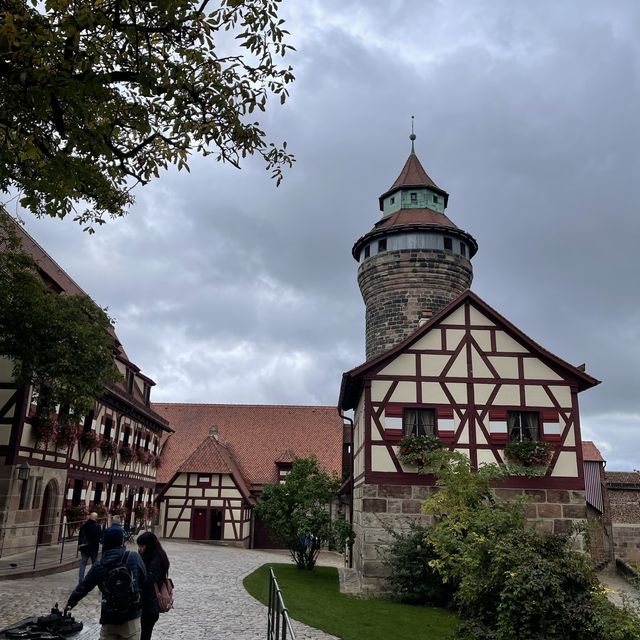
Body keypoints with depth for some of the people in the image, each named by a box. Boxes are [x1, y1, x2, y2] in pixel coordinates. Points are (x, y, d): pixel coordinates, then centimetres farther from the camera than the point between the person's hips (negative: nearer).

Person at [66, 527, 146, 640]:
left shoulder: (99, 566, -3)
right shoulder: (134, 558, -10)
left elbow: (83, 587, 7)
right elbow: (144, 581, -2)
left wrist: (70, 603, 26)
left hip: (109, 619, 2)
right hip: (131, 617, -2)